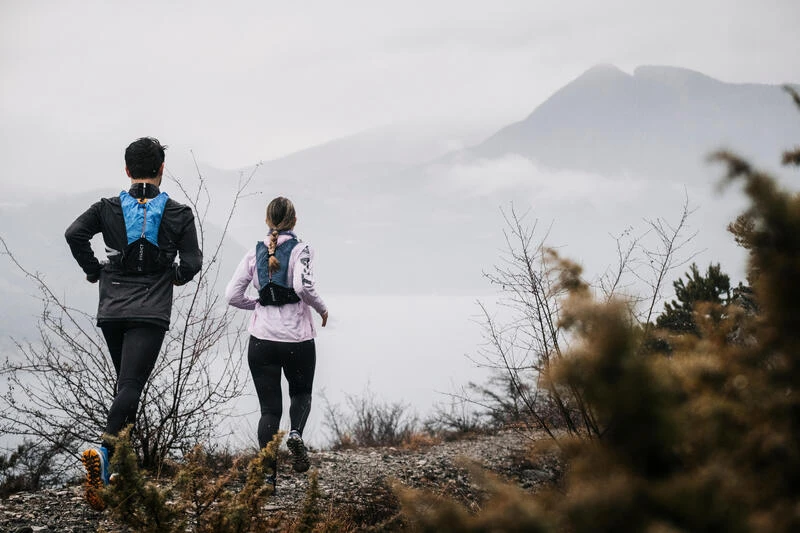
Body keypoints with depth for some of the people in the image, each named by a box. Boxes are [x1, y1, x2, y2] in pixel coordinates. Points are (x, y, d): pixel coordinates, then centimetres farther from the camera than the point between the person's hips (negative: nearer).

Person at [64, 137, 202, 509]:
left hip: (111, 311, 3)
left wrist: (94, 271, 5)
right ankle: (104, 452, -35)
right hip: (151, 313, -3)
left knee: (128, 383, 20)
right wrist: (176, 276, 20)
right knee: (130, 386, -12)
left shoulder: (108, 209, 6)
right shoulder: (178, 213, 2)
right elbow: (192, 262, -2)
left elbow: (74, 234, -10)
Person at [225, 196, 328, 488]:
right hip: (297, 338, -2)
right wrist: (321, 308, -4)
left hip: (262, 339, 2)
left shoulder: (255, 253, 6)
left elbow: (233, 295, 2)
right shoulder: (300, 250, -5)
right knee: (301, 392, 21)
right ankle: (296, 433, -10)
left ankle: (268, 474, -4)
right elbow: (303, 286, -22)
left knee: (269, 407, 6)